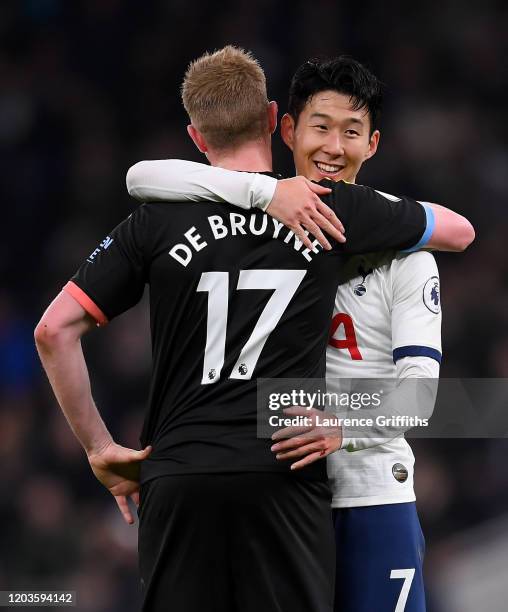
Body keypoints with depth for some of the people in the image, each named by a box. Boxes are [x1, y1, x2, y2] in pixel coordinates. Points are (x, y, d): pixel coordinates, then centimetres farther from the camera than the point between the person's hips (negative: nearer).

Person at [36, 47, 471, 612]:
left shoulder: (156, 223, 5)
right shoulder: (336, 209, 5)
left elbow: (54, 330, 3)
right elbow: (457, 229, 21)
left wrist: (99, 448, 10)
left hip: (178, 480, 1)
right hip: (284, 478, -1)